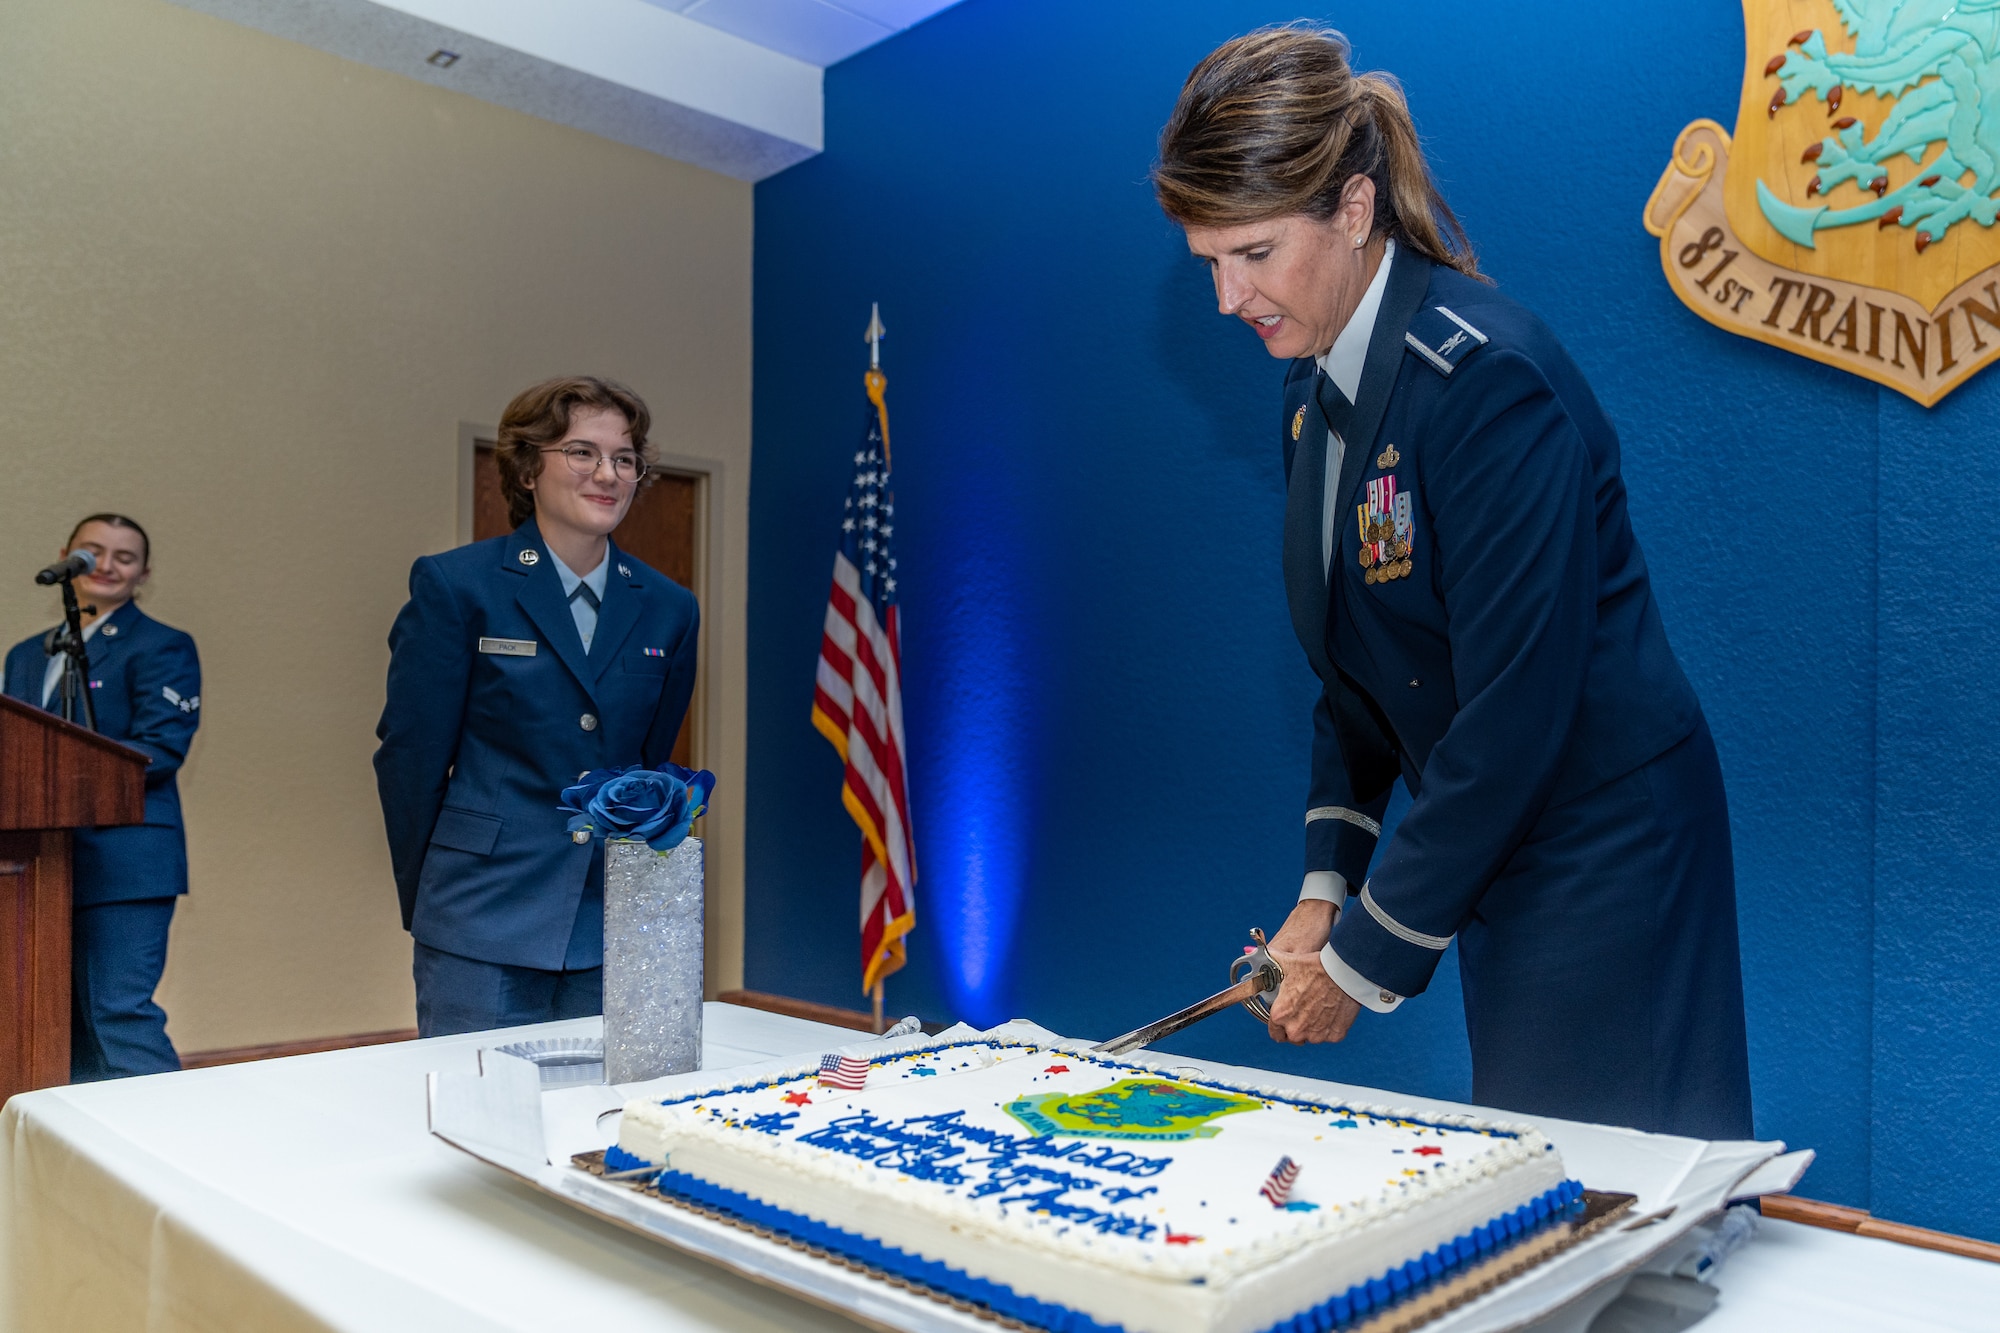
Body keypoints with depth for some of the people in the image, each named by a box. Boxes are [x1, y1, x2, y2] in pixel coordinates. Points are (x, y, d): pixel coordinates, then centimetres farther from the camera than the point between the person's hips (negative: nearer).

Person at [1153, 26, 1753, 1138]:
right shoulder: (1318, 390, 5)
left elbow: (1515, 711, -23)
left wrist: (1367, 956, -16)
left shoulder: (1489, 379, -22)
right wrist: (1325, 890, 3)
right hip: (1494, 848, 8)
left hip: (1606, 853, -8)